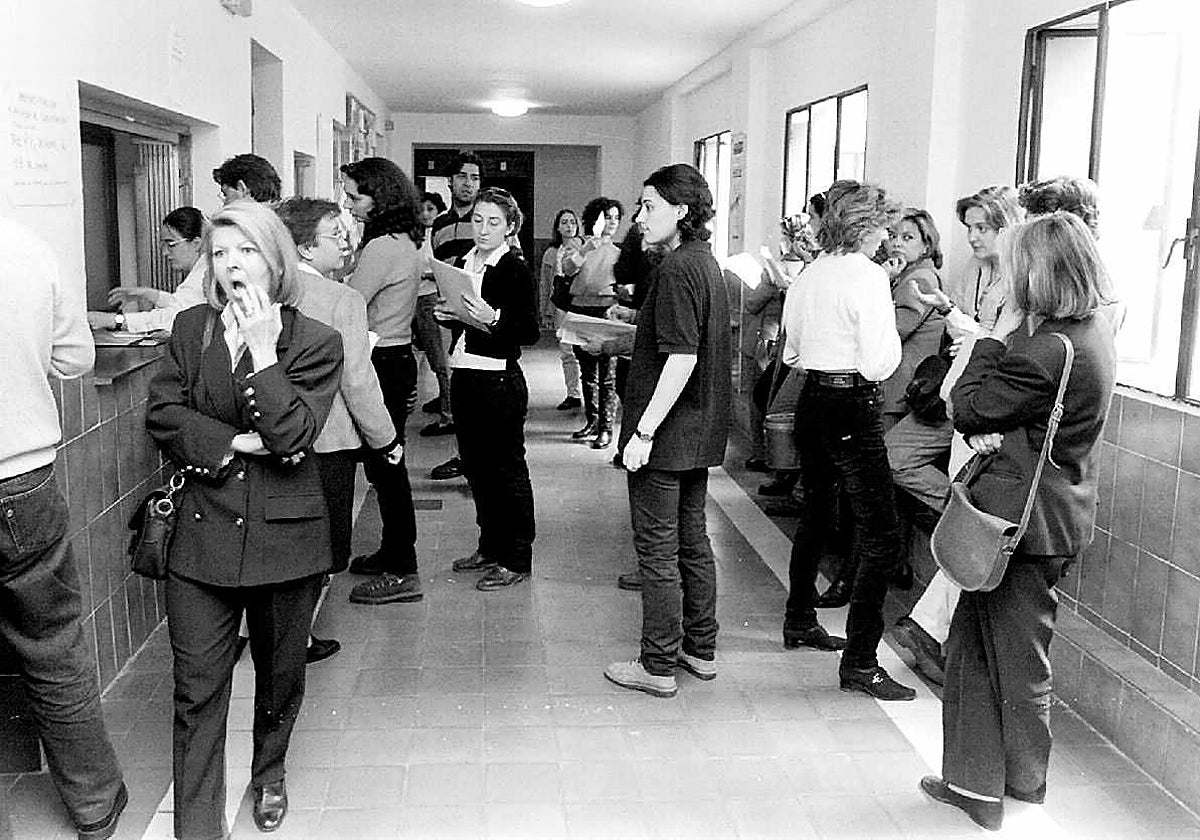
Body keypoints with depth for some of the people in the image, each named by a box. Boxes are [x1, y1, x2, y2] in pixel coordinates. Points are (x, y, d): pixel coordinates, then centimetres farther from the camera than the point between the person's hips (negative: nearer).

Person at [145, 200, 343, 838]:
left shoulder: (315, 343, -6)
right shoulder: (190, 328, 5)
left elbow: (292, 436, -16)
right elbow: (161, 414, -2)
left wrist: (262, 351, -20)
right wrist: (234, 443, -14)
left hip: (284, 534, -1)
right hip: (203, 532, 2)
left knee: (280, 674, 17)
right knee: (197, 690, 0)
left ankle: (268, 775, 45)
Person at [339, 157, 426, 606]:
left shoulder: (383, 249, -19)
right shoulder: (404, 242, 12)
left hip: (382, 363, -10)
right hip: (396, 355, 10)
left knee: (385, 466, -3)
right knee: (386, 463, 17)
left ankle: (402, 573, 5)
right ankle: (393, 553, 30)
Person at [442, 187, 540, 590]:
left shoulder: (515, 270, -9)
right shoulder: (463, 263, 11)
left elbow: (530, 332, -15)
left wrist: (495, 319, -29)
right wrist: (445, 312, 1)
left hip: (500, 379, -8)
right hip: (463, 375, 8)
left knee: (507, 469, 1)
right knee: (475, 465, 15)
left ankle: (517, 559, 10)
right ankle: (490, 547, 29)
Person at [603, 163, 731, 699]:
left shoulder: (677, 269, -18)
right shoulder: (706, 263, 12)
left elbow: (682, 358, -24)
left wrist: (644, 431, -22)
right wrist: (636, 323, 21)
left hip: (667, 434, -10)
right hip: (701, 431, 10)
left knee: (657, 549, 0)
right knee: (692, 540, 17)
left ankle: (658, 668, 9)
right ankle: (701, 651, 28)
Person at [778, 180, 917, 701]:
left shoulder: (807, 277, 8)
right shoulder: (868, 277, -13)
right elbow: (878, 365, -17)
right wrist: (890, 331, 0)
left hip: (811, 401, 8)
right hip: (853, 409, -8)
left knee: (815, 513, 23)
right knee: (879, 535, -4)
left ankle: (800, 621, 37)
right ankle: (860, 662, -5)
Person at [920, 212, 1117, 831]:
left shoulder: (1048, 350, -26)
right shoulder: (1092, 332, 7)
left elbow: (967, 407, -15)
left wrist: (997, 335, -9)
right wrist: (985, 432, -10)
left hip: (1024, 521, -10)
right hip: (1057, 514, 10)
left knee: (1016, 658, 8)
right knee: (973, 645, 18)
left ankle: (1021, 786, 27)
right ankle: (977, 782, 28)